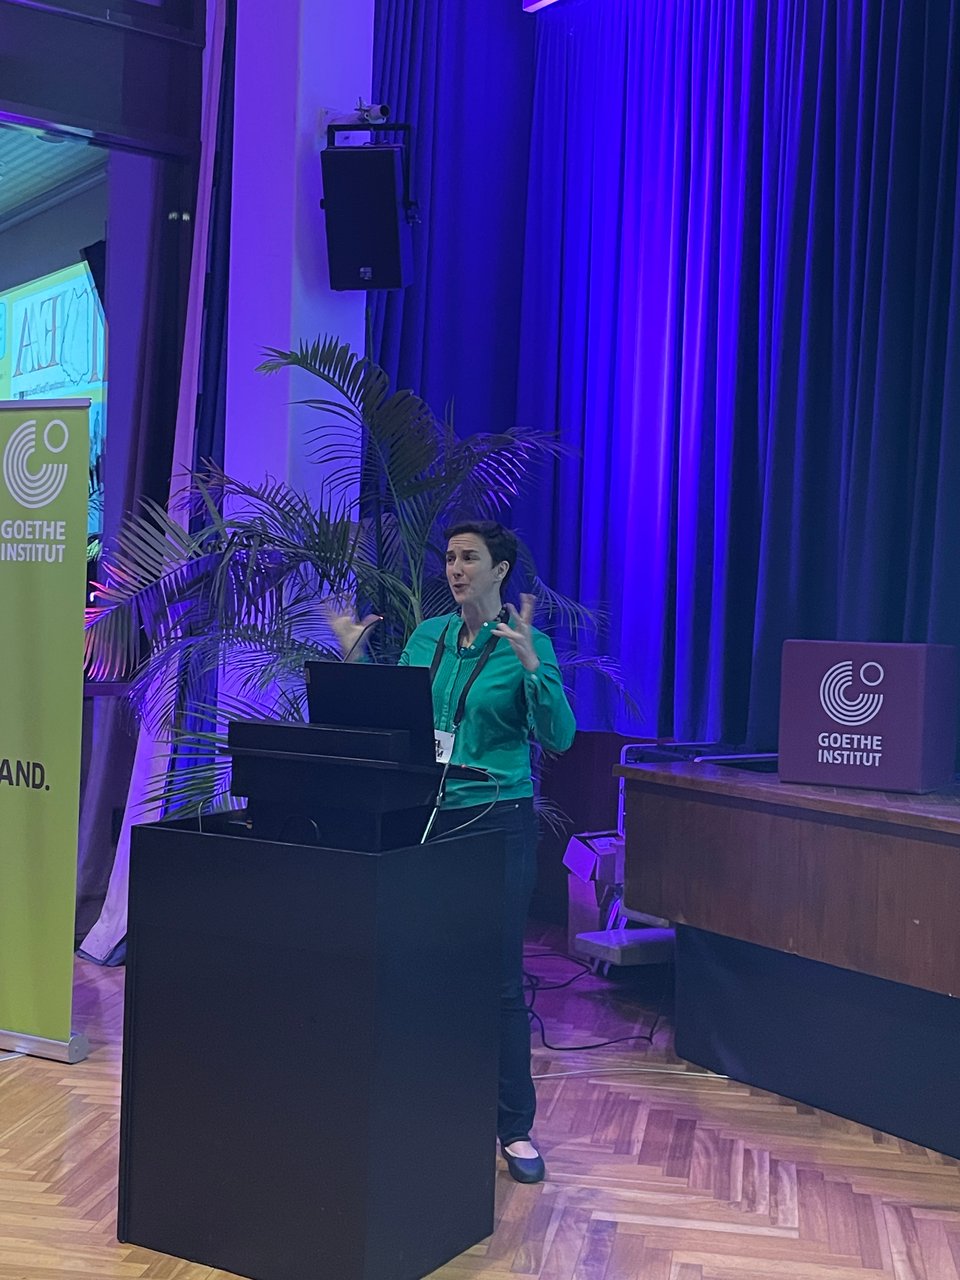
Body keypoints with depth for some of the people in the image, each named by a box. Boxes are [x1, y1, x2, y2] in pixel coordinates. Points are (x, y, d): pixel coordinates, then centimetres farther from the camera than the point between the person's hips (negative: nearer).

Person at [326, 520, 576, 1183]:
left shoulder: (528, 643, -6)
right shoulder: (426, 637, 8)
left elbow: (559, 736, -16)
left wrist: (530, 664, -26)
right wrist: (355, 657, 5)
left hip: (498, 822, -4)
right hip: (425, 817, 5)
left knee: (500, 977, 1)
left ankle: (515, 1128, 12)